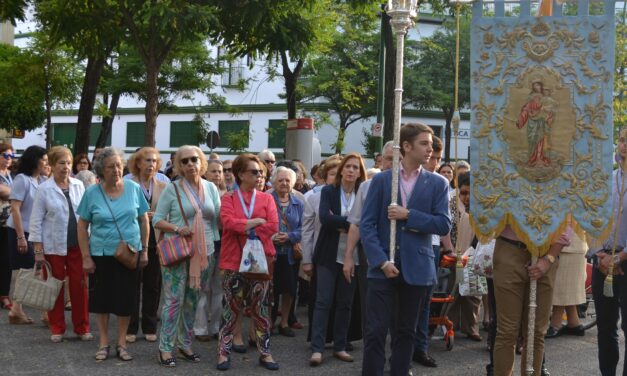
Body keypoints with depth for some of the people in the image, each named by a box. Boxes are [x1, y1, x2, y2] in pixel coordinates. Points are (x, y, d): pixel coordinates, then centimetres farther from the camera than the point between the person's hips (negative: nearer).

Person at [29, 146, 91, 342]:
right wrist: (38, 250, -8)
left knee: (80, 286, 5)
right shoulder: (44, 189, -6)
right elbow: (36, 221, -5)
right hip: (54, 246, -2)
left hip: (78, 245, 2)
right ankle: (57, 329, 18)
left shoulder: (78, 185, 3)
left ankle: (82, 328, 15)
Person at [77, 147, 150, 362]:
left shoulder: (134, 188, -3)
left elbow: (144, 220, 4)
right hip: (101, 255, 0)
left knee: (125, 299, 6)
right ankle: (103, 342, 22)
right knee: (102, 298, 8)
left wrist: (144, 250, 3)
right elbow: (82, 226, -1)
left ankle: (122, 343, 19)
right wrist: (86, 257, -5)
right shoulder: (92, 193, -6)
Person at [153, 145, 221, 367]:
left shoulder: (211, 188, 7)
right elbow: (157, 220, -5)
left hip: (204, 253, 4)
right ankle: (166, 347, 6)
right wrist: (176, 228, -20)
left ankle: (185, 344, 23)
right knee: (174, 300, -3)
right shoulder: (172, 189, -4)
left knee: (192, 300, 12)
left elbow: (219, 218, 9)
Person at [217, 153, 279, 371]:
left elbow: (273, 227, -6)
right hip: (234, 261, -1)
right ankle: (224, 352, 12)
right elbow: (228, 223, -15)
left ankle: (265, 352, 14)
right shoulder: (228, 199, 3)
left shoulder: (266, 199, 7)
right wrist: (257, 221, -13)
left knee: (261, 308, 7)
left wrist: (244, 228, -10)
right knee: (231, 308, 4)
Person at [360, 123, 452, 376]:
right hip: (382, 267, -1)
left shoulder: (438, 184, 6)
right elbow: (366, 224, -1)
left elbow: (444, 225, -3)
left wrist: (409, 215, -12)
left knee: (406, 332, 10)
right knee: (376, 332, -3)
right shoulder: (381, 180, 4)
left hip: (417, 269, 1)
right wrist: (381, 261, -12)